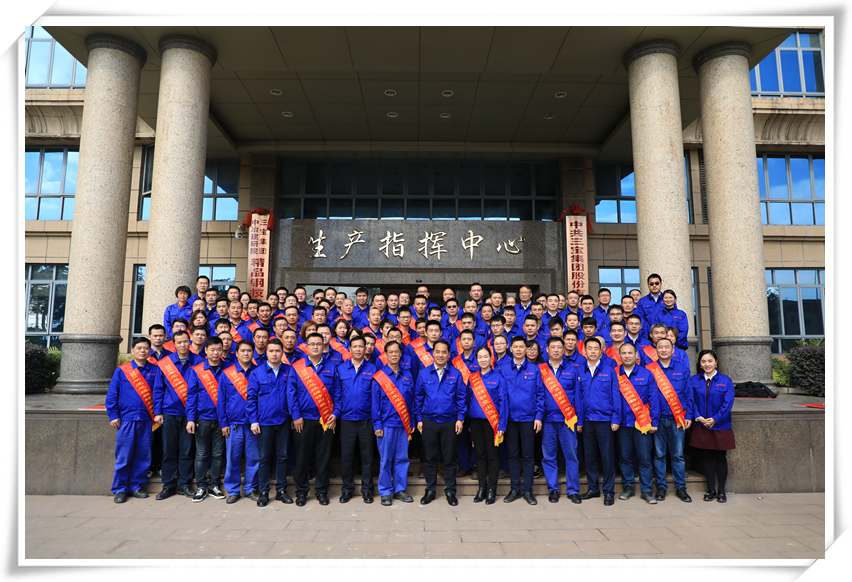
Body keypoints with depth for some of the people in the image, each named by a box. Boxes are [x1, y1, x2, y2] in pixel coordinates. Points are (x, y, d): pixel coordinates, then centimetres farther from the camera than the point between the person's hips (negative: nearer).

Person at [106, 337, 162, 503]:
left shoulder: (155, 370, 6)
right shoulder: (121, 370, 3)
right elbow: (112, 395, 4)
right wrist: (113, 416, -2)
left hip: (146, 421, 1)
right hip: (126, 420, -1)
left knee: (143, 456, 7)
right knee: (123, 456, 3)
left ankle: (136, 486, 21)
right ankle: (120, 489, 17)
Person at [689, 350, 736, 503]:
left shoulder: (725, 381, -1)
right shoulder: (693, 380, 3)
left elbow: (728, 403, -7)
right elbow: (691, 400, -1)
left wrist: (715, 419, -15)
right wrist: (698, 417, -14)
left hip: (720, 426, -1)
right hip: (701, 427, 1)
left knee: (720, 458, 6)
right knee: (706, 457, 7)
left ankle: (721, 490, 20)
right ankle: (711, 490, 19)